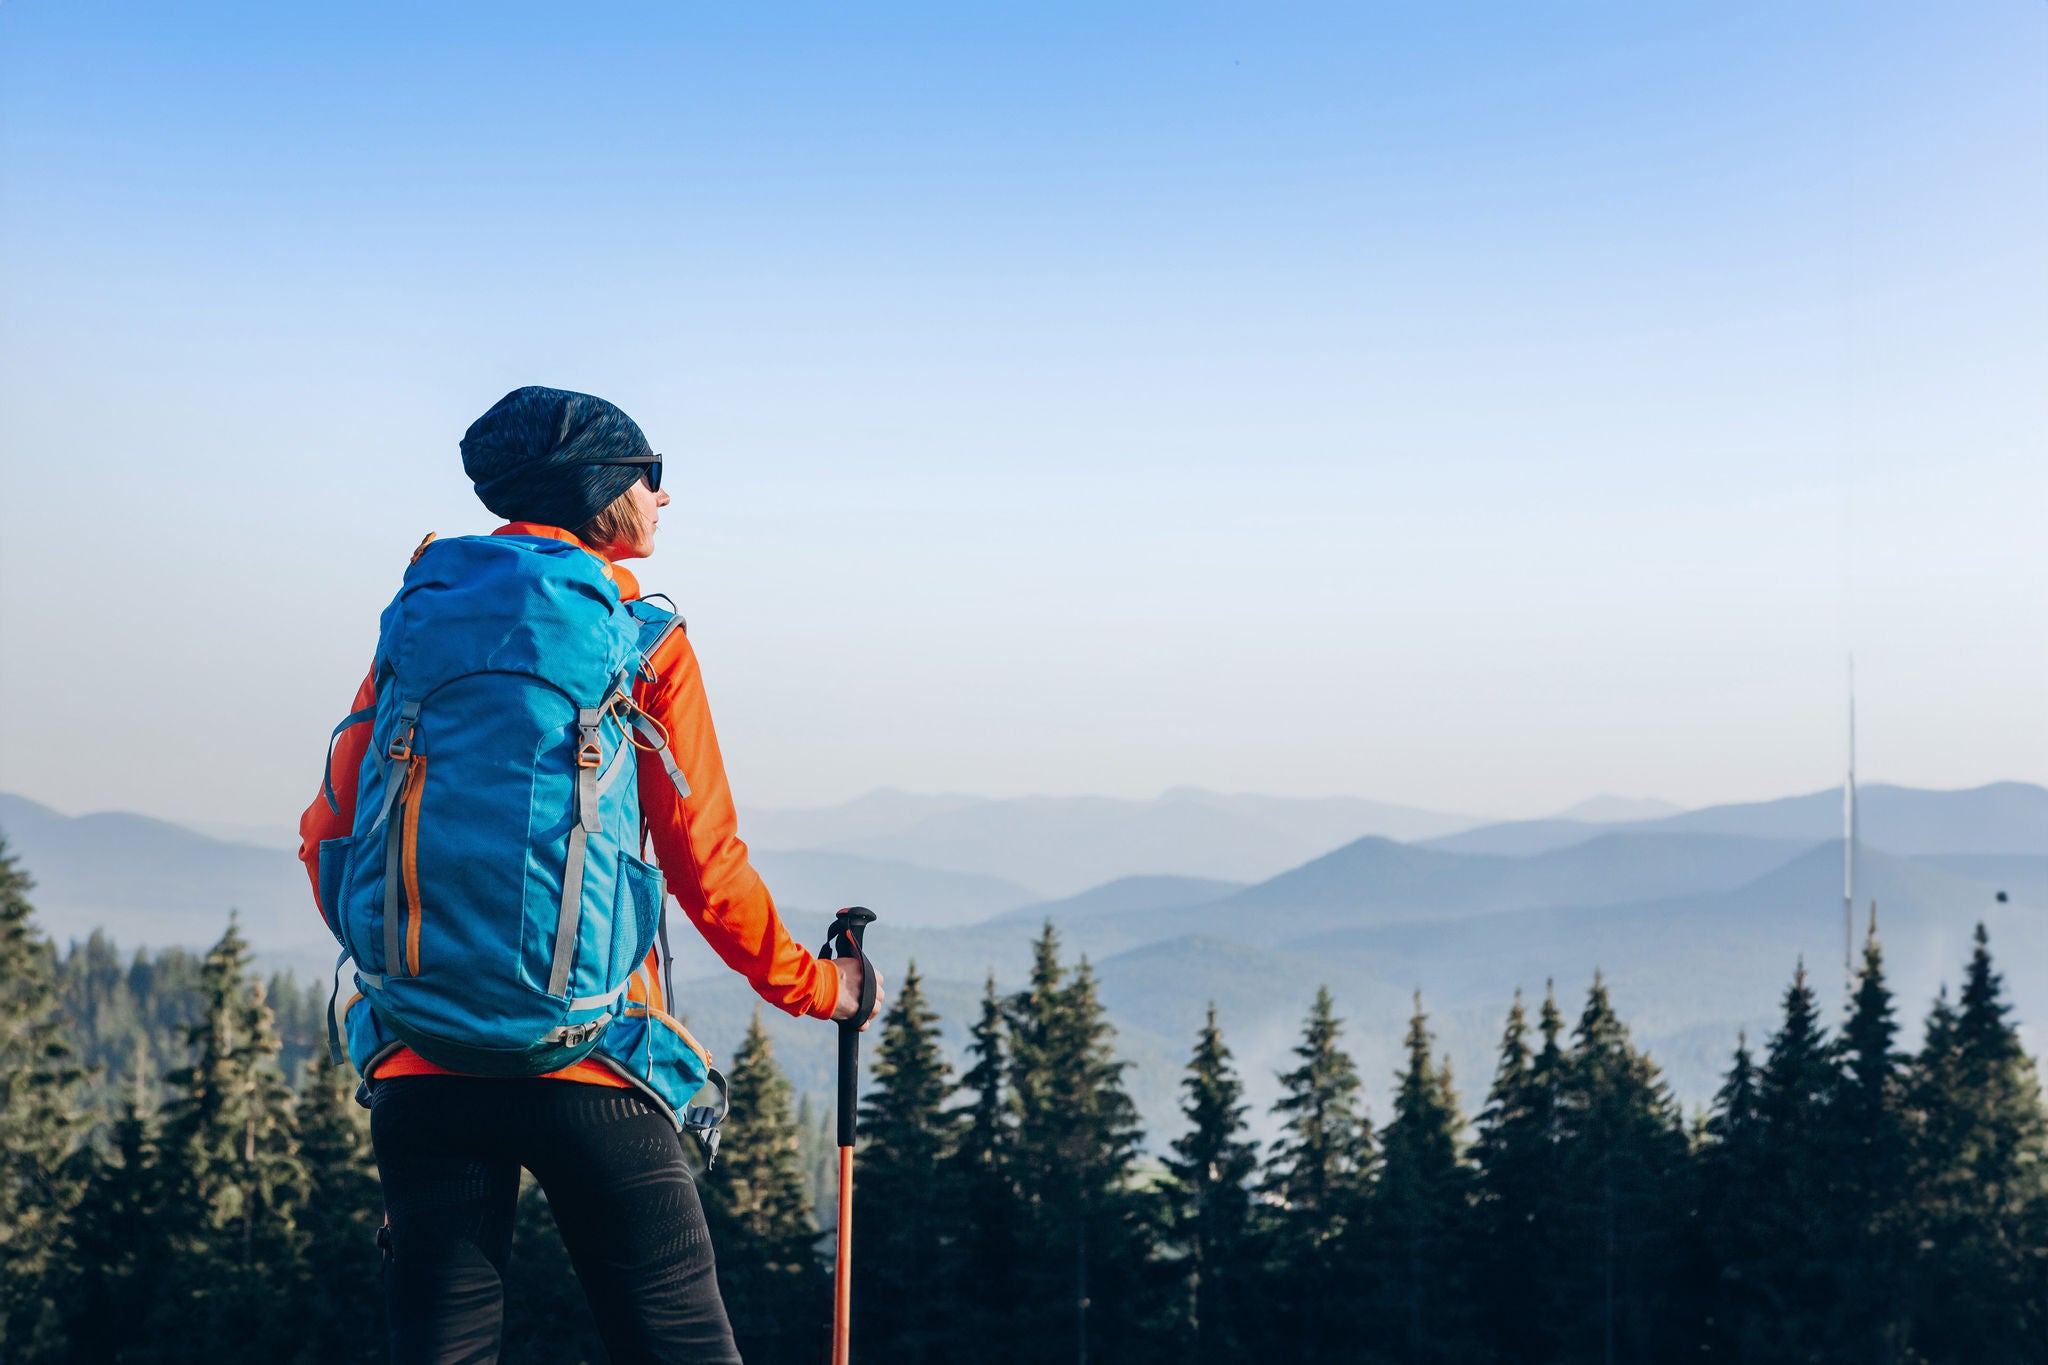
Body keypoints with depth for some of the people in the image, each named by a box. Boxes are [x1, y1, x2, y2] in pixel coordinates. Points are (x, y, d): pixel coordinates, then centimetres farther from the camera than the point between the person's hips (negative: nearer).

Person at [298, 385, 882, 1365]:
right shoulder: (641, 638, 0)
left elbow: (329, 834, 8)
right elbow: (704, 863, -1)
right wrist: (809, 985, 14)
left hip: (423, 1059, 4)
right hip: (589, 1066, -4)